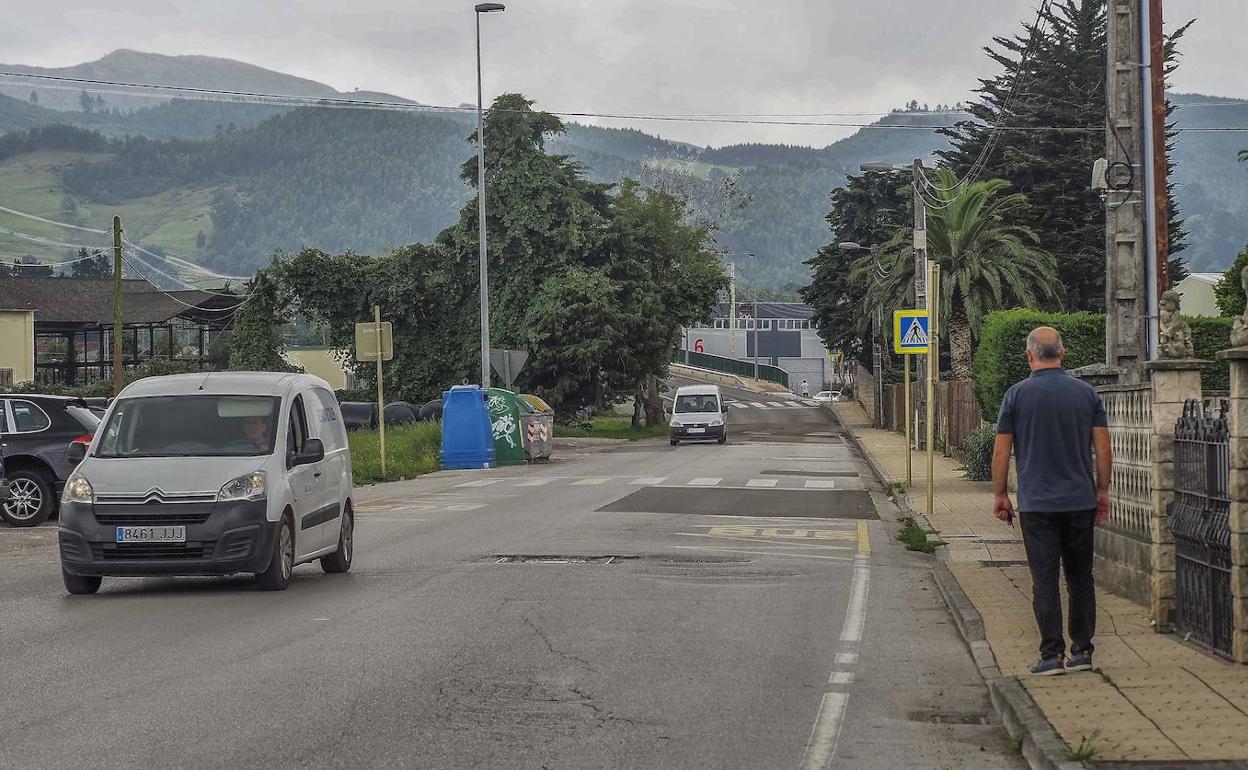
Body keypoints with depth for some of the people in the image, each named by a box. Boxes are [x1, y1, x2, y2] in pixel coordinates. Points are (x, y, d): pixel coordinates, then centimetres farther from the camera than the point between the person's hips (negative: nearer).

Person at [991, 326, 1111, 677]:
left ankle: (1052, 654, -4)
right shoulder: (1086, 392, 3)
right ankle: (1082, 651, 13)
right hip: (1081, 500, 3)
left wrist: (1000, 495, 8)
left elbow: (1001, 453, -3)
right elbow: (1103, 448, 3)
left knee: (1045, 579, -1)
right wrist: (1102, 491, 13)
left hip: (1037, 503, -3)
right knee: (1081, 578, 12)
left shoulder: (1017, 395, -4)